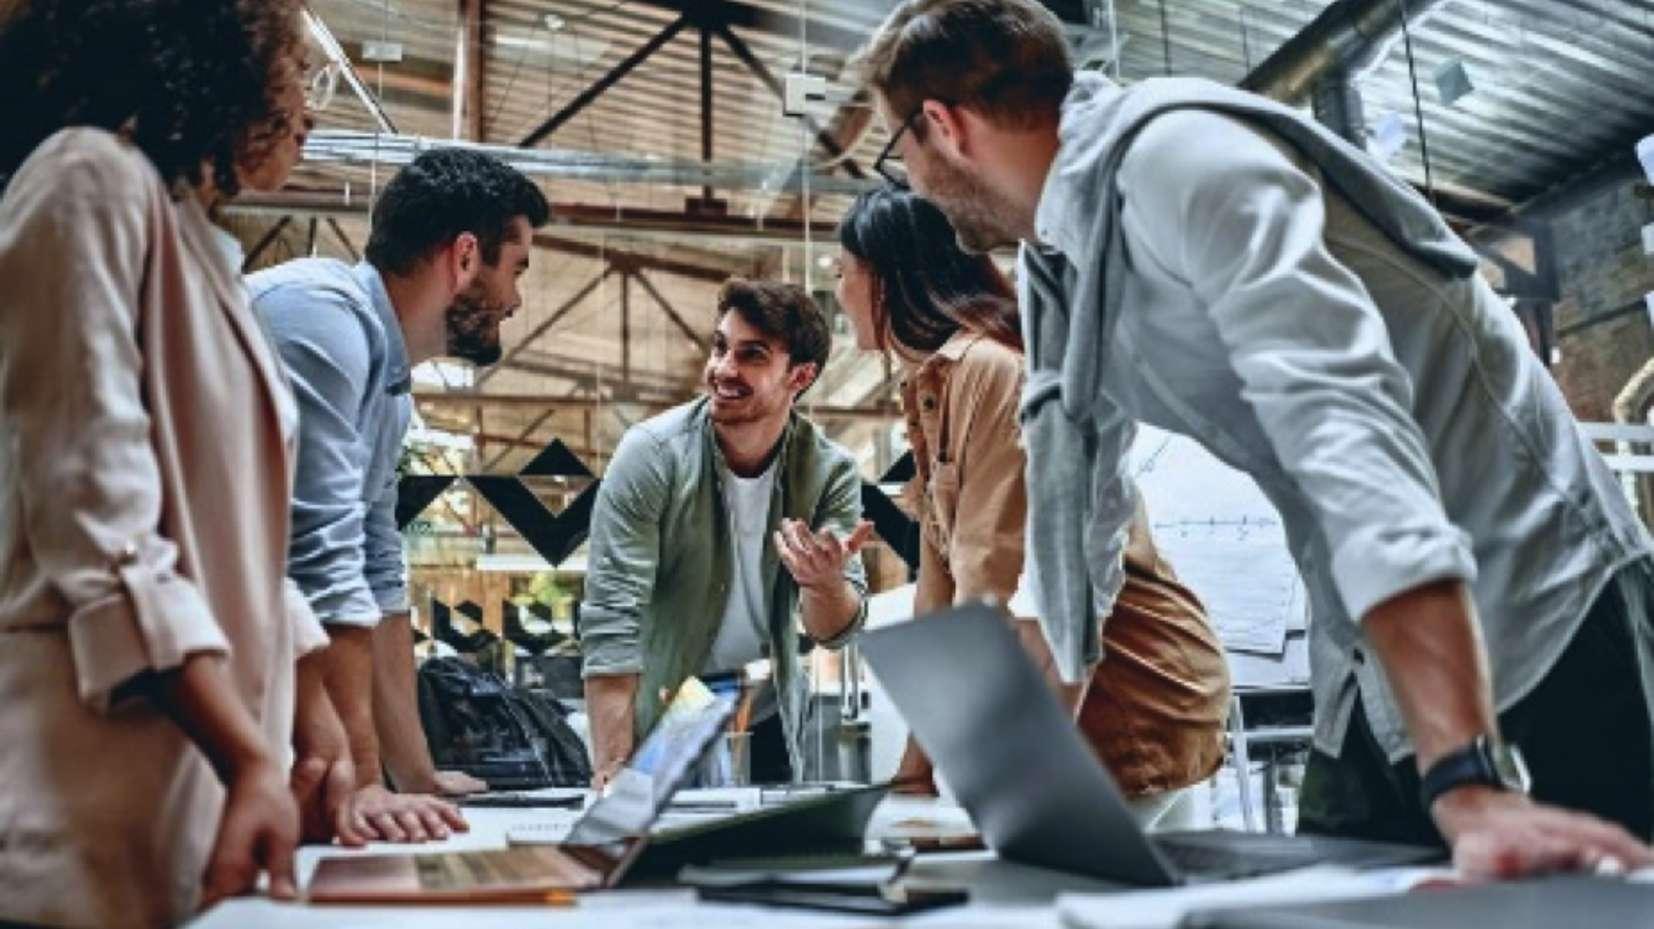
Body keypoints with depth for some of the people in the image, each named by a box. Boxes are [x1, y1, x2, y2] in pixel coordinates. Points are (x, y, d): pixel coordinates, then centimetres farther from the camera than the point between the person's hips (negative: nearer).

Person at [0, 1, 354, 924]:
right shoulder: (93, 180, -8)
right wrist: (252, 760, -24)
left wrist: (313, 726, 11)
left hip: (197, 768, 9)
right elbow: (94, 519, -18)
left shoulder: (199, 245, 19)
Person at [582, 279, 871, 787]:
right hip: (656, 717, -2)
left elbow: (835, 631, -11)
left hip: (769, 719, 3)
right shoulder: (652, 453, -20)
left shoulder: (831, 471, -12)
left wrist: (824, 582, -34)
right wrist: (612, 769, -29)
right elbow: (611, 617, -24)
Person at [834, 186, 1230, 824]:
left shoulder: (989, 369, -18)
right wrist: (916, 772, 7)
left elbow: (999, 595, -24)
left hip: (1139, 700, -9)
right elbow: (942, 589, 9)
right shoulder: (933, 385, 11)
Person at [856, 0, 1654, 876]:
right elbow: (1072, 508, 10)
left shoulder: (1175, 155, -22)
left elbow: (1342, 421, -34)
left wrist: (1472, 787, -40)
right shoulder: (1054, 258, 5)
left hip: (1542, 604, -7)